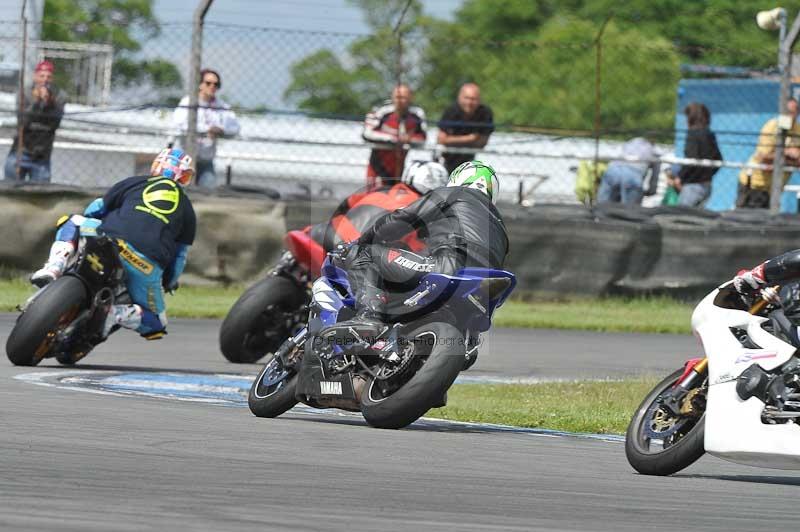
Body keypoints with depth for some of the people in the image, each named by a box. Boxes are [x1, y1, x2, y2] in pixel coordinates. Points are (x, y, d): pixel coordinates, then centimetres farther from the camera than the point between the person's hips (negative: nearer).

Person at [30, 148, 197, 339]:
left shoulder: (134, 182, 24)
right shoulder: (187, 209, 25)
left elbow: (95, 209, 30)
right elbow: (180, 255, 26)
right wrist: (169, 282, 44)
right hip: (147, 266, 0)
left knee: (72, 222, 30)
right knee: (156, 324, 18)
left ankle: (54, 266, 2)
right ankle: (118, 314, -14)